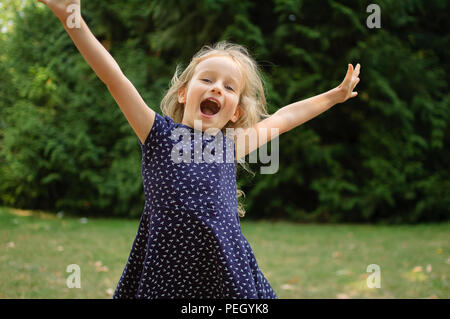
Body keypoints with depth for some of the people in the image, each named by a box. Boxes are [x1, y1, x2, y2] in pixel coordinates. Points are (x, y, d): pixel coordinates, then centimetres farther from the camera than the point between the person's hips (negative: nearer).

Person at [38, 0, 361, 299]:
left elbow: (283, 117, 27)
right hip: (164, 269, -3)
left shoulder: (232, 145, 15)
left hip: (228, 270, 3)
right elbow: (115, 78, -1)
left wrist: (334, 95, 38)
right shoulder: (160, 133, 6)